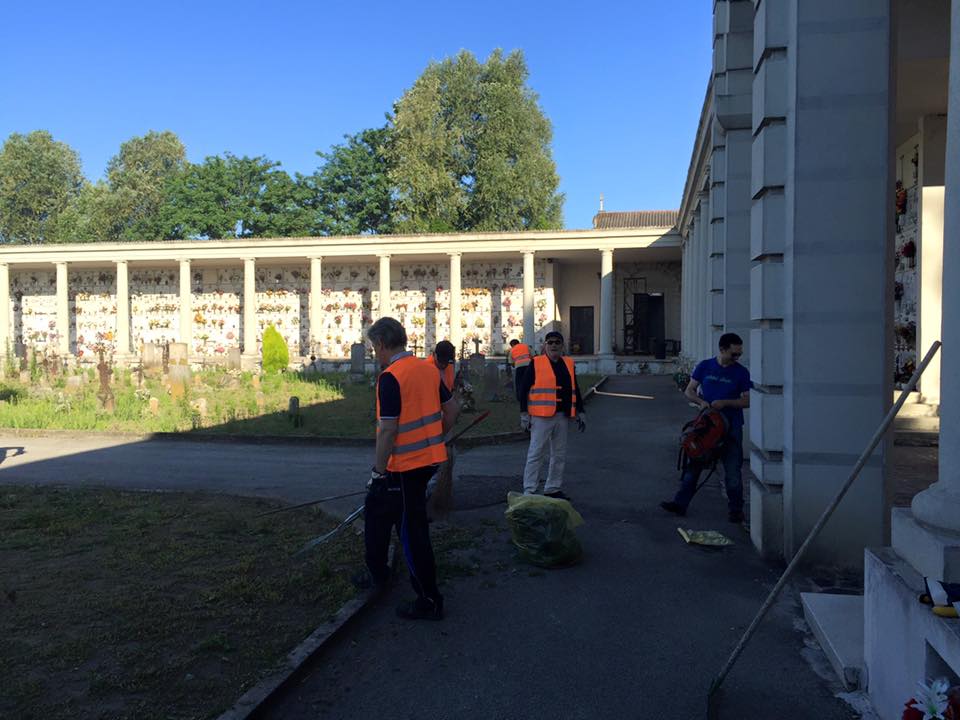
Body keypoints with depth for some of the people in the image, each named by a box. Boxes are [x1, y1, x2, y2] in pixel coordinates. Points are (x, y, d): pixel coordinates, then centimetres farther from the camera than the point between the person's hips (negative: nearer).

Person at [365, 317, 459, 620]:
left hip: (405, 464, -9)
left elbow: (388, 430, -21)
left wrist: (379, 470, -12)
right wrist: (436, 439, 24)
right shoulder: (429, 369, 4)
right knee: (377, 506, 25)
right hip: (431, 457, 9)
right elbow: (451, 409, 12)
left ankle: (429, 601, 13)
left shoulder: (390, 377, -19)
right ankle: (376, 571, 40)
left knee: (412, 531, 3)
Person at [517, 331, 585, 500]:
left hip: (562, 416, 6)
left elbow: (575, 390, 19)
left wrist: (580, 412, 15)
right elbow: (524, 389, -4)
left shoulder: (569, 364, 13)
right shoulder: (536, 364, -3)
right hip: (541, 417, -6)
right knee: (536, 454, -4)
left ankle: (553, 489, 24)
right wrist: (524, 414, -10)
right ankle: (528, 491, 3)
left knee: (559, 455, 12)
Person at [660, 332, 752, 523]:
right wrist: (701, 401, -13)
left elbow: (747, 400, -4)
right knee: (694, 464, 4)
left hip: (731, 427, -2)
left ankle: (735, 509, 16)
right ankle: (680, 503, 9)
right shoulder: (705, 366, 2)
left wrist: (725, 402, -17)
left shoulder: (741, 372, -2)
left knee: (732, 470, 2)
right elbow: (689, 390, 6)